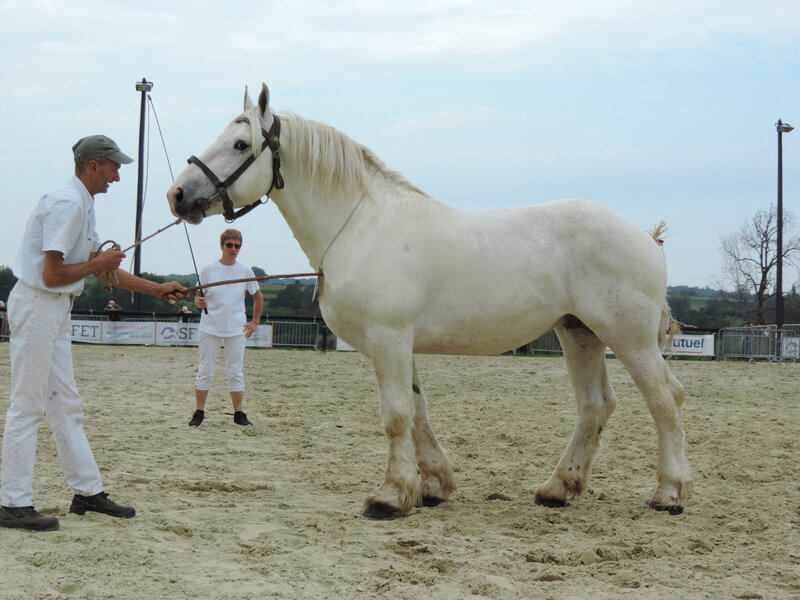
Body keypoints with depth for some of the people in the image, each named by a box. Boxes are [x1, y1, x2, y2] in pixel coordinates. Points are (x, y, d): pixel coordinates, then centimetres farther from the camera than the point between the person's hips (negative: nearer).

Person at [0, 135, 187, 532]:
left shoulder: (84, 205, 15)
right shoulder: (66, 203, -17)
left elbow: (103, 270, 21)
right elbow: (52, 274, -22)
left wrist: (157, 289, 20)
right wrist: (97, 263, -8)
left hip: (56, 310, 10)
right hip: (36, 305, -10)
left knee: (65, 405, 12)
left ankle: (88, 492, 18)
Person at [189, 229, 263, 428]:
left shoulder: (245, 271, 3)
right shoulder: (208, 270, -1)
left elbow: (258, 297, 14)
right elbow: (198, 297, 1)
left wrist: (255, 322, 8)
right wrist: (199, 303, -22)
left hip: (237, 329, 1)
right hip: (210, 328, -1)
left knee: (235, 372, 4)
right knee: (205, 371, 2)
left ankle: (239, 413, 10)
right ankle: (199, 412, 10)